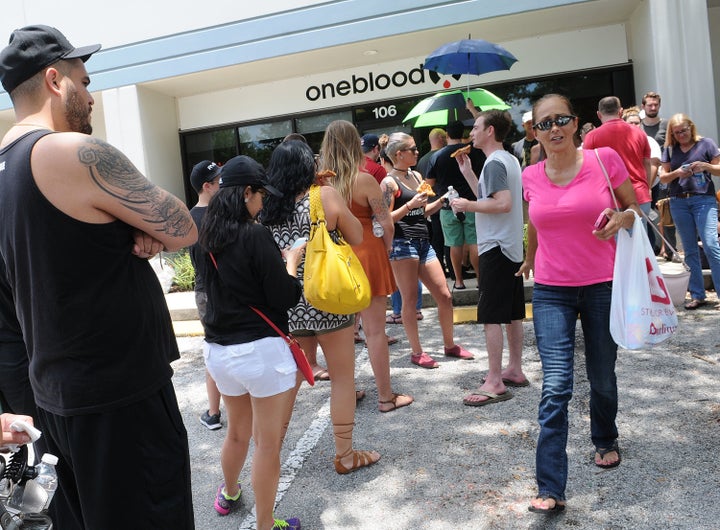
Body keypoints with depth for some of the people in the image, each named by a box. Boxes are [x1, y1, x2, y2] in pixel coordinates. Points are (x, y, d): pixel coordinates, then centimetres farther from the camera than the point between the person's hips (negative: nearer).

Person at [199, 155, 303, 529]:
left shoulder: (209, 237, 6)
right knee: (268, 444, 9)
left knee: (238, 432, 29)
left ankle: (228, 494, 50)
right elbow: (285, 298, -14)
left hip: (218, 350, 7)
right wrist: (291, 261, 2)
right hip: (261, 350, -7)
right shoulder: (255, 235, -16)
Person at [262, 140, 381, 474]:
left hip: (289, 307, 5)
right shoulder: (325, 196, -10)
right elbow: (357, 238, 0)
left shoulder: (266, 207, 1)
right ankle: (345, 455, 21)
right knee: (343, 377, 10)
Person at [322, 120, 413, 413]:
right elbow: (387, 224, -10)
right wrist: (387, 246, 8)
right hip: (366, 254, -4)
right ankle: (386, 396, 15)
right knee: (374, 330, 4)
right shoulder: (364, 180, -11)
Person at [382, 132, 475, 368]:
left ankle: (450, 345, 24)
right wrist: (410, 204, -20)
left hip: (423, 242, 8)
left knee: (444, 296, 9)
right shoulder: (390, 182, -6)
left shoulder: (416, 176, 16)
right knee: (410, 300, -1)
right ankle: (416, 352, 11)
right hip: (402, 244, -8)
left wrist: (441, 201, 10)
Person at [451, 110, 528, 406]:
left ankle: (494, 384, -4)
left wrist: (468, 206, -15)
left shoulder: (494, 163, -15)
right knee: (512, 313, 14)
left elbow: (503, 204, -26)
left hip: (496, 248, -10)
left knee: (491, 316, -7)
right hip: (512, 247, 10)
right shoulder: (509, 160, 16)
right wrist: (468, 173, 19)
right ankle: (515, 370, 24)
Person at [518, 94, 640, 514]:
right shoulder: (531, 176, 0)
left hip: (603, 286, 0)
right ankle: (550, 489, -1)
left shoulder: (605, 159, -6)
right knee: (556, 388, -7)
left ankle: (606, 440, 48)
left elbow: (636, 208, 5)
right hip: (551, 292, 1)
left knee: (602, 377, 16)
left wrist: (622, 218, -17)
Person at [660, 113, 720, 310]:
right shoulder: (670, 149, 11)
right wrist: (676, 173, -9)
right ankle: (697, 295, 13)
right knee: (690, 250, 7)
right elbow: (663, 177, 10)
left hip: (703, 199, -3)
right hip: (678, 202, 3)